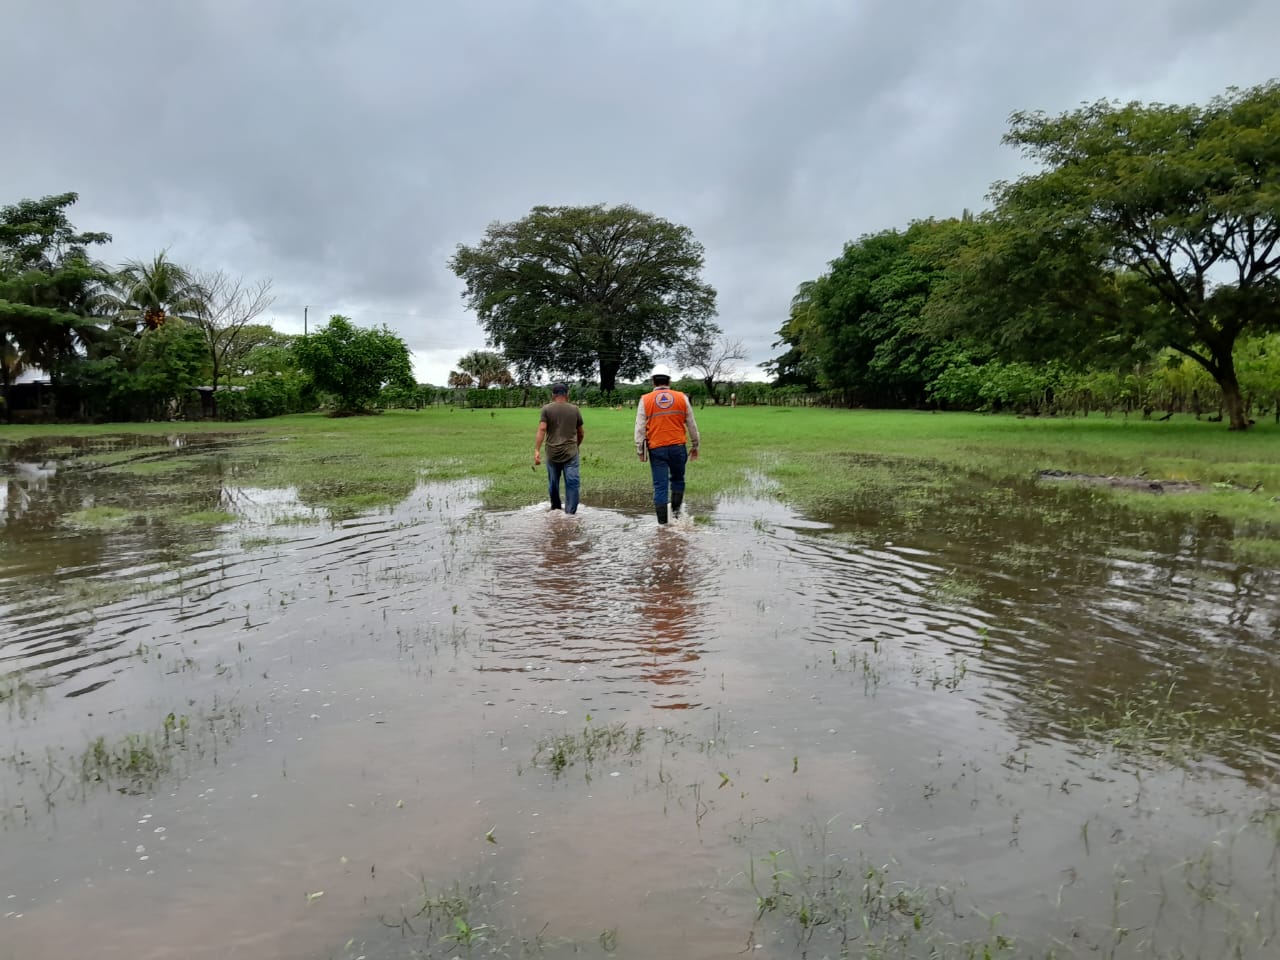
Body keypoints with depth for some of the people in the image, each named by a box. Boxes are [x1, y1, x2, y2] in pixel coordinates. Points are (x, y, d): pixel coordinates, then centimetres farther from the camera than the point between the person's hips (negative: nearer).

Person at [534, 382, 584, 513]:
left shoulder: (547, 409, 2)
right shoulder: (575, 409, 6)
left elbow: (542, 430, -11)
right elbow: (581, 433, 11)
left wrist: (537, 450, -13)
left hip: (552, 453, 1)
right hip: (571, 453, -1)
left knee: (553, 484, 16)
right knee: (572, 484, -2)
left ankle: (555, 510, 31)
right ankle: (570, 513, -7)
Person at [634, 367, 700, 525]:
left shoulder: (645, 400, 1)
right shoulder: (682, 398, 5)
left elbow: (640, 427, -1)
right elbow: (691, 424, 11)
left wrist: (640, 451, 4)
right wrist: (695, 446, 21)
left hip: (656, 449, -1)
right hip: (678, 447, 1)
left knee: (660, 486, 2)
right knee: (677, 480, 20)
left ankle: (662, 522, 4)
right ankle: (676, 510, 8)